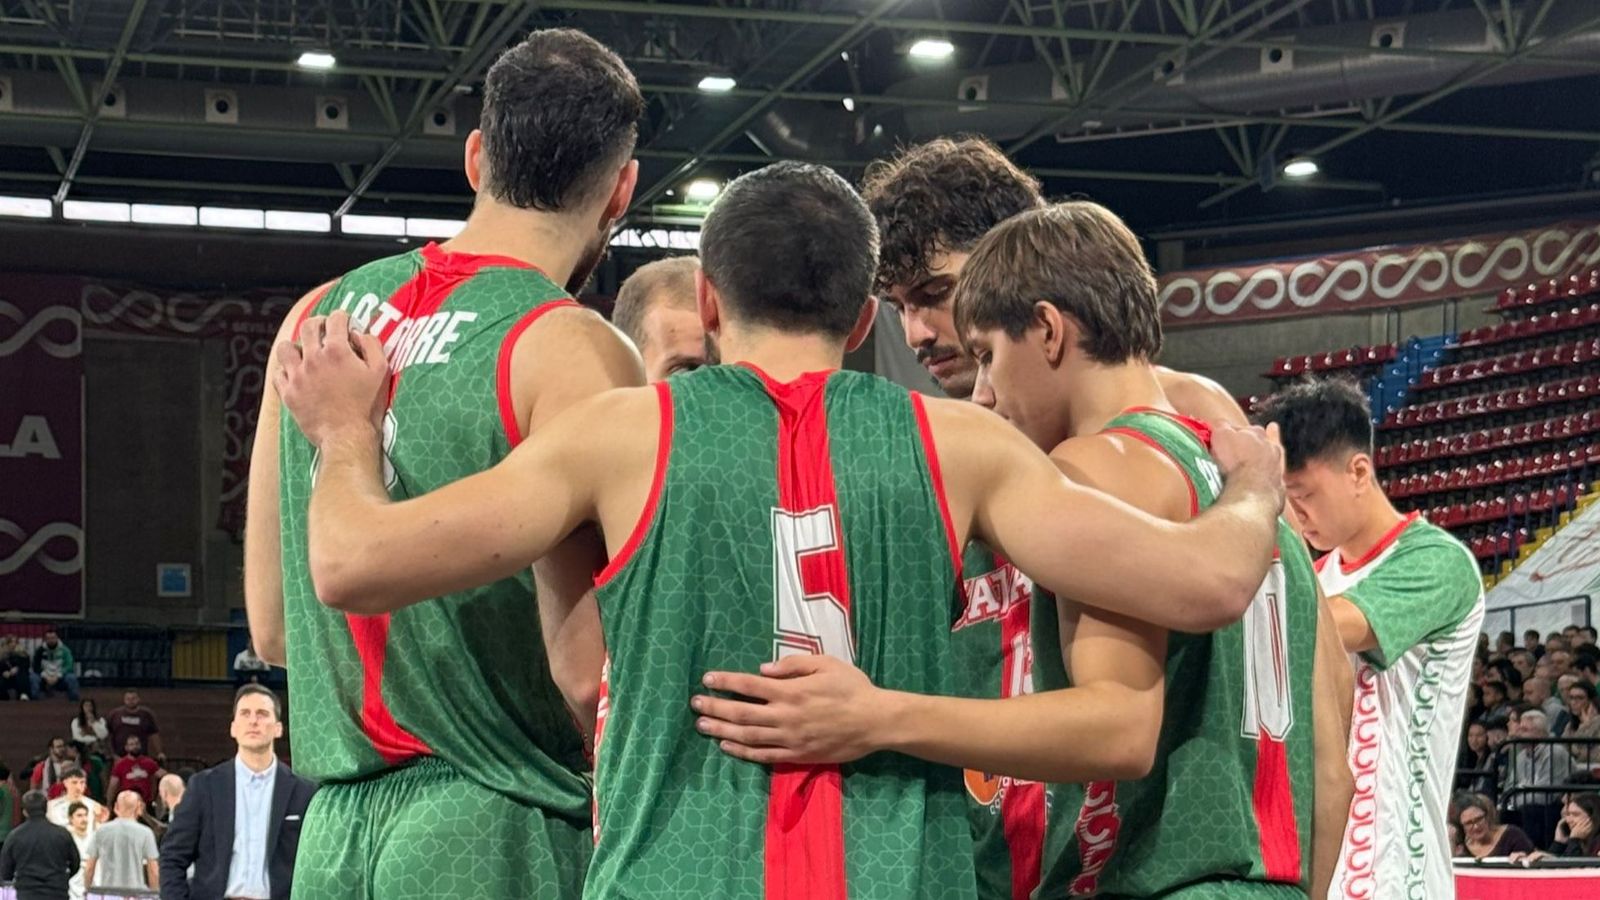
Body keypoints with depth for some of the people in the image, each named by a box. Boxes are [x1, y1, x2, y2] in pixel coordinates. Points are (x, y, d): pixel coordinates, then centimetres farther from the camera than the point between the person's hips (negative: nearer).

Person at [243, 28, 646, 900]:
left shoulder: (319, 316, 8)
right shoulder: (575, 353, -11)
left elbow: (271, 628, 13)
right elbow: (583, 672, -16)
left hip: (336, 829, 6)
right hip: (497, 830, -6)